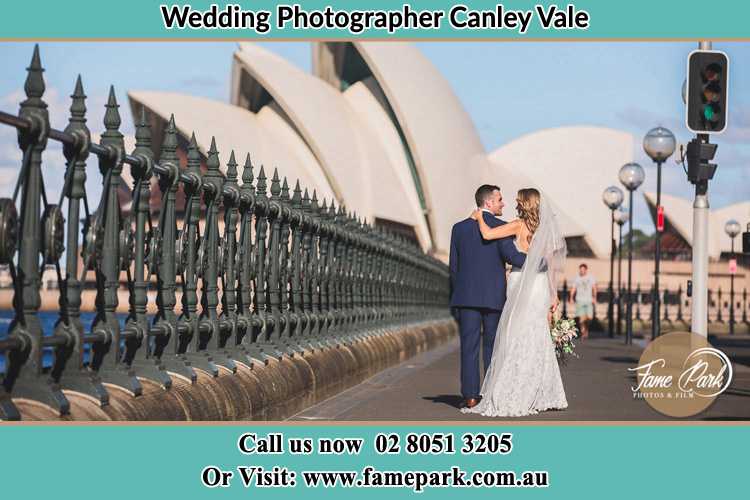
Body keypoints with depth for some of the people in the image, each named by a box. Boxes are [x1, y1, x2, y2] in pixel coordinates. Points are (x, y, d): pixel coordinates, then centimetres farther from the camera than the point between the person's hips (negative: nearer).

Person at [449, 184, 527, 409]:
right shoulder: (500, 226, -6)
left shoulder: (459, 228, 8)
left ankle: (470, 395, -2)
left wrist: (455, 296, 16)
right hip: (494, 296, -2)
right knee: (492, 347, 7)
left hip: (466, 295, 2)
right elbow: (511, 256, -18)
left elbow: (453, 266, 10)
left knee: (469, 346, 2)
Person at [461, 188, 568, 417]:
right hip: (540, 287, 6)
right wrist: (553, 294, 10)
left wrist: (479, 217, 1)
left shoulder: (519, 225, -9)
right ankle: (546, 396, 12)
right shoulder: (544, 230, 8)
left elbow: (487, 234, -18)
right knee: (537, 342, 10)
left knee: (515, 341, -3)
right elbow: (551, 265, 7)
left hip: (521, 287, -6)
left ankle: (508, 399, -2)